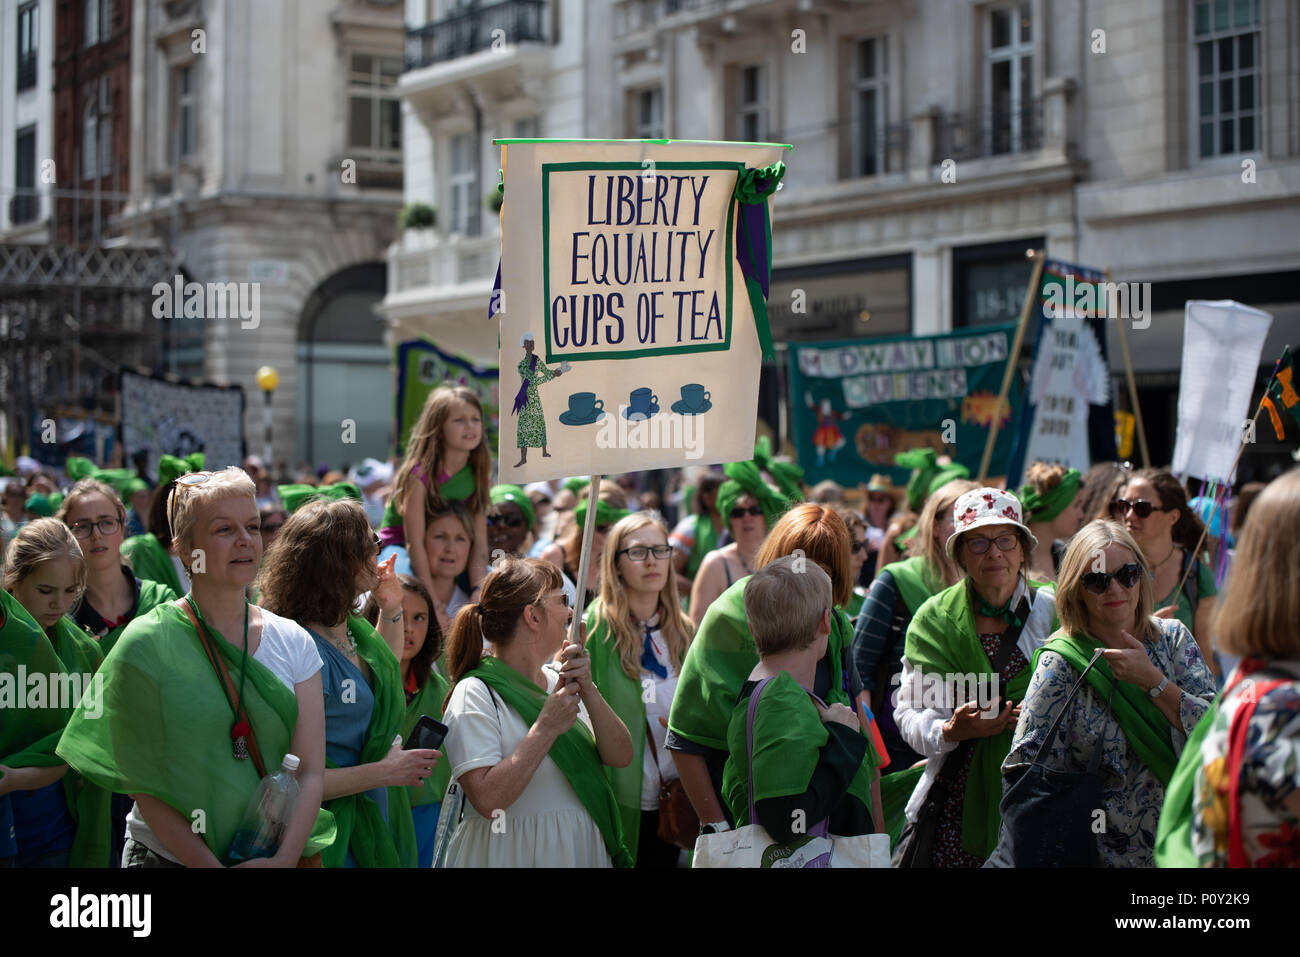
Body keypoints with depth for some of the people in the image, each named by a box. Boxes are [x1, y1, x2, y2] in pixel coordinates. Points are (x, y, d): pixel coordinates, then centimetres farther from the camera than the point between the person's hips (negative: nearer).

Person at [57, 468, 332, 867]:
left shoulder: (294, 642, 1)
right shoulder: (147, 645, -9)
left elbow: (310, 772, -3)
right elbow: (146, 786, -11)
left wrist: (285, 858, -17)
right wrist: (208, 865, -19)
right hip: (169, 856, -3)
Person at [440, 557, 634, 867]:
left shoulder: (558, 681, 6)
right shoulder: (474, 695, -13)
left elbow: (621, 757, -3)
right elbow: (487, 800, -24)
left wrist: (588, 691, -14)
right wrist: (547, 728, -21)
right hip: (511, 855, -6)